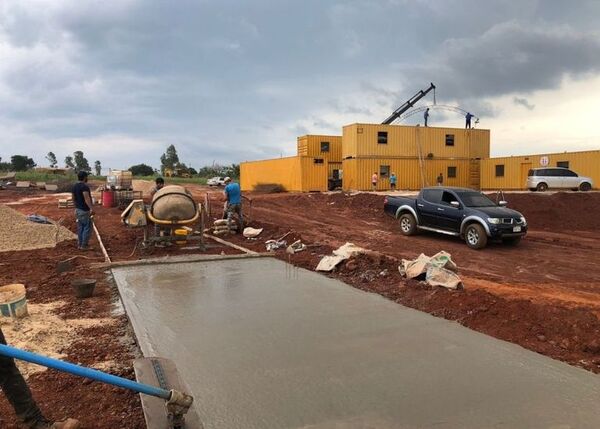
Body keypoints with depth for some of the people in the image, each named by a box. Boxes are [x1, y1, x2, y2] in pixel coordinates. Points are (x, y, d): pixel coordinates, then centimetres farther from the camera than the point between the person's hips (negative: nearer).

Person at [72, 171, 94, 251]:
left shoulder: (75, 186, 10)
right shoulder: (84, 186, -18)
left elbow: (73, 198, 18)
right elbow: (86, 198, -31)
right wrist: (91, 208, -39)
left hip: (78, 209, 9)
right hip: (84, 210, -9)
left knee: (80, 227, 14)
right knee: (87, 227, -3)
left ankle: (79, 244, 18)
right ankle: (84, 245, -1)